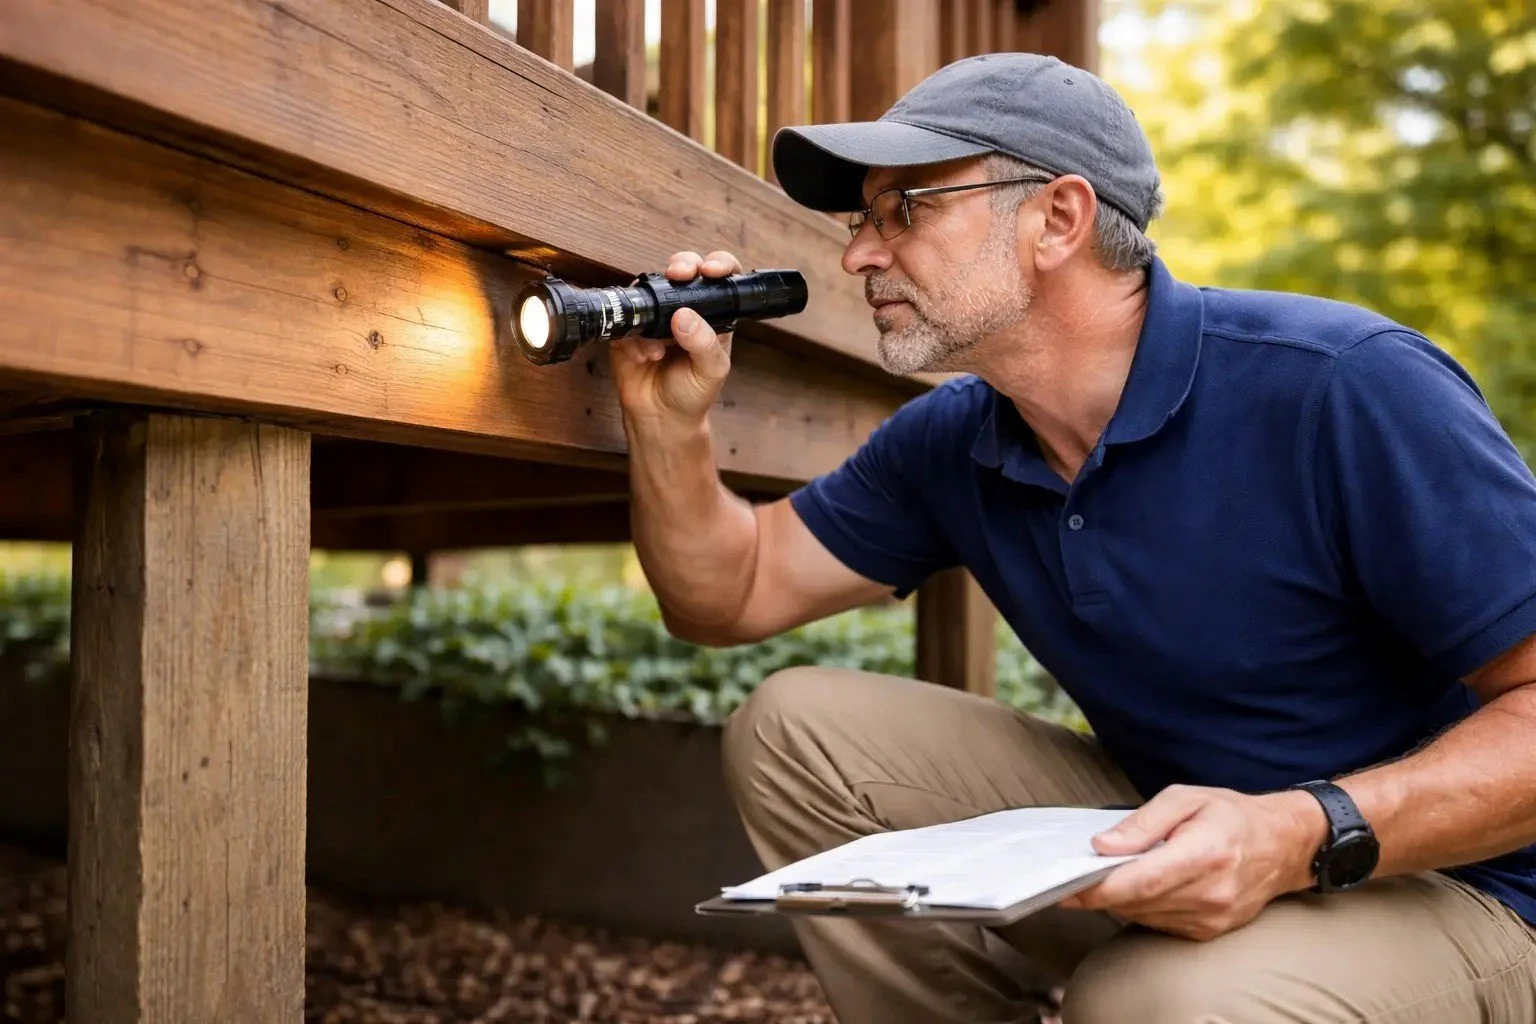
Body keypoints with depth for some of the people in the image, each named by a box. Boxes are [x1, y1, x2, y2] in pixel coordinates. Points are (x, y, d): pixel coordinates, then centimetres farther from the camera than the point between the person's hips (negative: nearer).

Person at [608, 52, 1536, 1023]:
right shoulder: (949, 444, -2)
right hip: (1158, 839, 6)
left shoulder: (1347, 390, -23)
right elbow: (731, 596, 4)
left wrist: (1307, 835, -36)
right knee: (794, 730, -5)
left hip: (1430, 874, -5)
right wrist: (669, 424, -12)